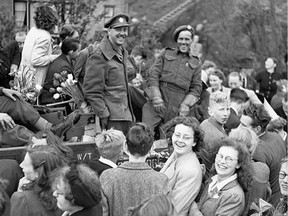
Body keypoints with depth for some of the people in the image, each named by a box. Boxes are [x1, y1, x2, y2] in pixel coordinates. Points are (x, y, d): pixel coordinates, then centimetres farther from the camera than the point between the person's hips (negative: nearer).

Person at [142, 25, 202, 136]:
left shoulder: (196, 63, 16)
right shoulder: (166, 54, 12)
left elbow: (196, 88, 12)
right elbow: (153, 75, 4)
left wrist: (186, 104, -4)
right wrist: (156, 98, -9)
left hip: (177, 110, 1)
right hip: (156, 105, -1)